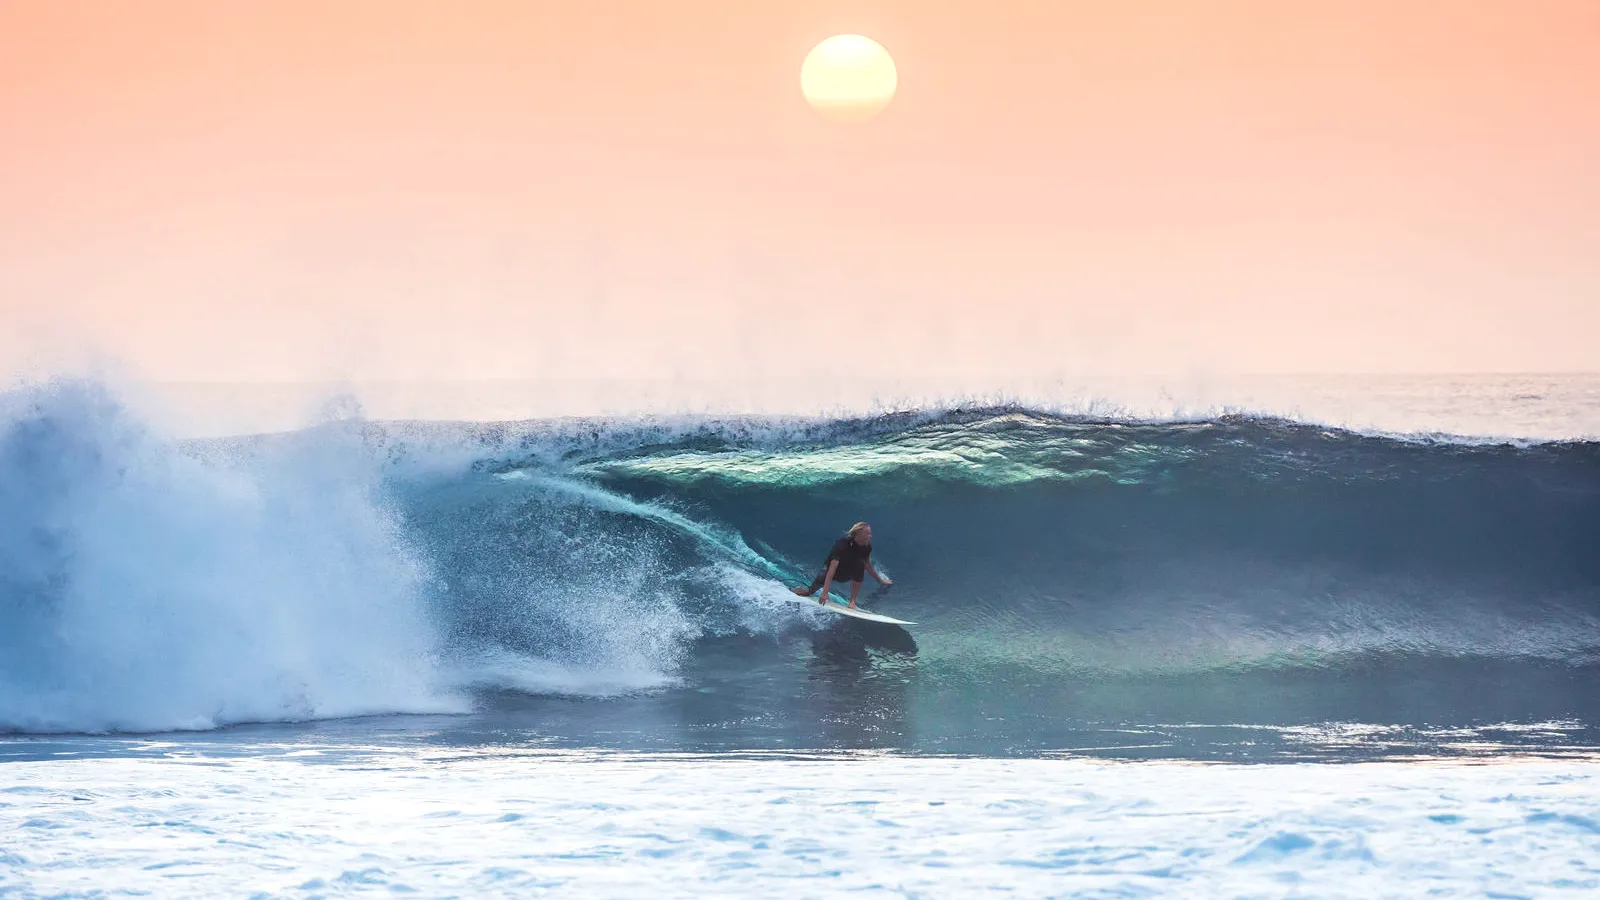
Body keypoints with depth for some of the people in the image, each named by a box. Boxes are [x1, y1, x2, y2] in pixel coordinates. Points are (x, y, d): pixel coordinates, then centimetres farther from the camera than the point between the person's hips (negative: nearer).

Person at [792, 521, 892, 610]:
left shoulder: (866, 547, -18)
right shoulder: (843, 544, -35)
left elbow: (867, 565, 4)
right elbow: (832, 568, -42)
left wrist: (880, 580, 13)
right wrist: (825, 593, -48)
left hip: (848, 573, 2)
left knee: (860, 565, -27)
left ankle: (852, 602, -23)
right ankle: (810, 591, 17)